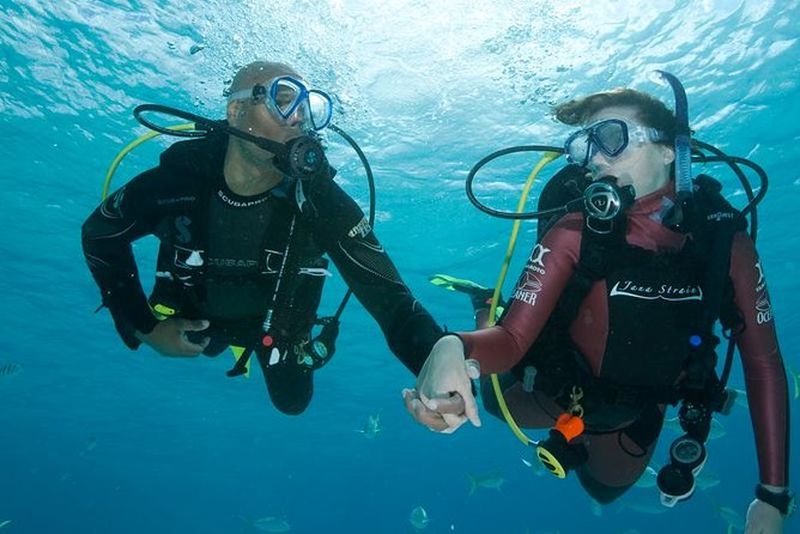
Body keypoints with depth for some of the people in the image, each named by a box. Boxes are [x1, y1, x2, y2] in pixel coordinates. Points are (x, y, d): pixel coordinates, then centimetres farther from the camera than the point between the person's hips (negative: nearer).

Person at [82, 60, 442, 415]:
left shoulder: (319, 200, -36)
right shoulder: (175, 181, -33)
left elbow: (388, 296, -42)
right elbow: (100, 234, -12)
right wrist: (145, 328, -15)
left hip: (276, 322, -1)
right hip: (196, 317, 1)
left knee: (293, 401, 22)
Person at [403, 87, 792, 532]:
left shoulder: (725, 238, -23)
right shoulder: (573, 234, -32)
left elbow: (764, 362, -15)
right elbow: (512, 340, -34)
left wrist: (774, 493, -16)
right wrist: (455, 348, -58)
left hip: (638, 413, 3)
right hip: (554, 395, -3)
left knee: (605, 489, 31)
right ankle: (488, 310, 36)